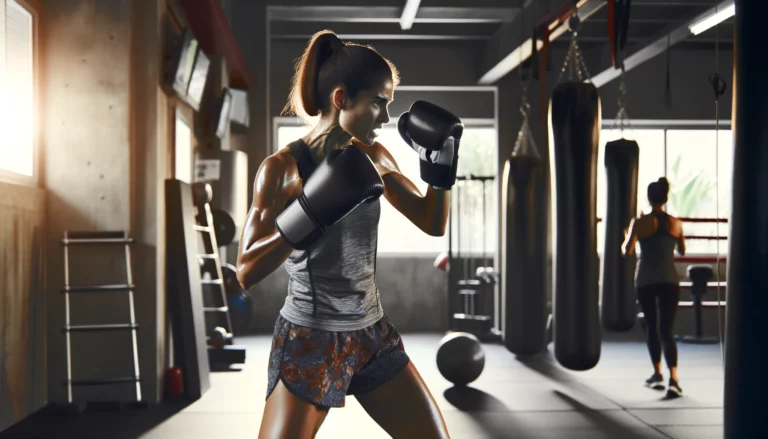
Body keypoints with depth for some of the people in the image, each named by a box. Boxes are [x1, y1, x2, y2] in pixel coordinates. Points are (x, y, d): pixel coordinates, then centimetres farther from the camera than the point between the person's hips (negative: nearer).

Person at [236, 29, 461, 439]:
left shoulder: (372, 157, 3)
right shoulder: (282, 167, -13)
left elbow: (433, 224, 10)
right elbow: (247, 272, -19)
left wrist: (441, 167, -6)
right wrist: (311, 211, -29)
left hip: (373, 335, 6)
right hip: (308, 342, -5)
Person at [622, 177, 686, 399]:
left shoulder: (640, 223, -7)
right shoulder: (676, 223, 2)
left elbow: (626, 251, -7)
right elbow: (682, 251, 15)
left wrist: (627, 236, 13)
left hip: (646, 281, -1)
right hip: (670, 280, 2)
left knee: (651, 327, 15)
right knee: (667, 330, -1)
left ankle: (658, 374, 23)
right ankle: (673, 379, -17)